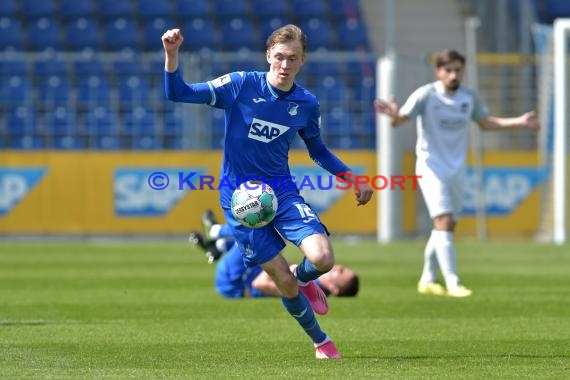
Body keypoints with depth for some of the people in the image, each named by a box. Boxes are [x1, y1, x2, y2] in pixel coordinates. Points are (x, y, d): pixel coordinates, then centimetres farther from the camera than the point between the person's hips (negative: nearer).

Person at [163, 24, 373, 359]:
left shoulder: (307, 104, 1)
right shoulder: (241, 85, -10)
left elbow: (318, 151, 18)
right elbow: (178, 93, -13)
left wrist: (353, 179, 9)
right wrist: (172, 55, -30)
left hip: (282, 190, 2)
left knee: (323, 258, -22)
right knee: (284, 281, -5)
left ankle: (304, 279, 17)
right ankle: (321, 341, 21)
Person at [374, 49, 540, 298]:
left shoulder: (469, 97, 4)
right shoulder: (426, 95, -11)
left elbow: (485, 122, 20)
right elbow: (401, 119, -20)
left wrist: (519, 122, 12)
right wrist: (394, 115, -44)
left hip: (457, 169, 6)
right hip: (432, 167, -5)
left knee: (448, 227, 9)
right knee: (443, 221, -17)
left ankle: (427, 279, 24)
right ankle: (452, 283, -19)